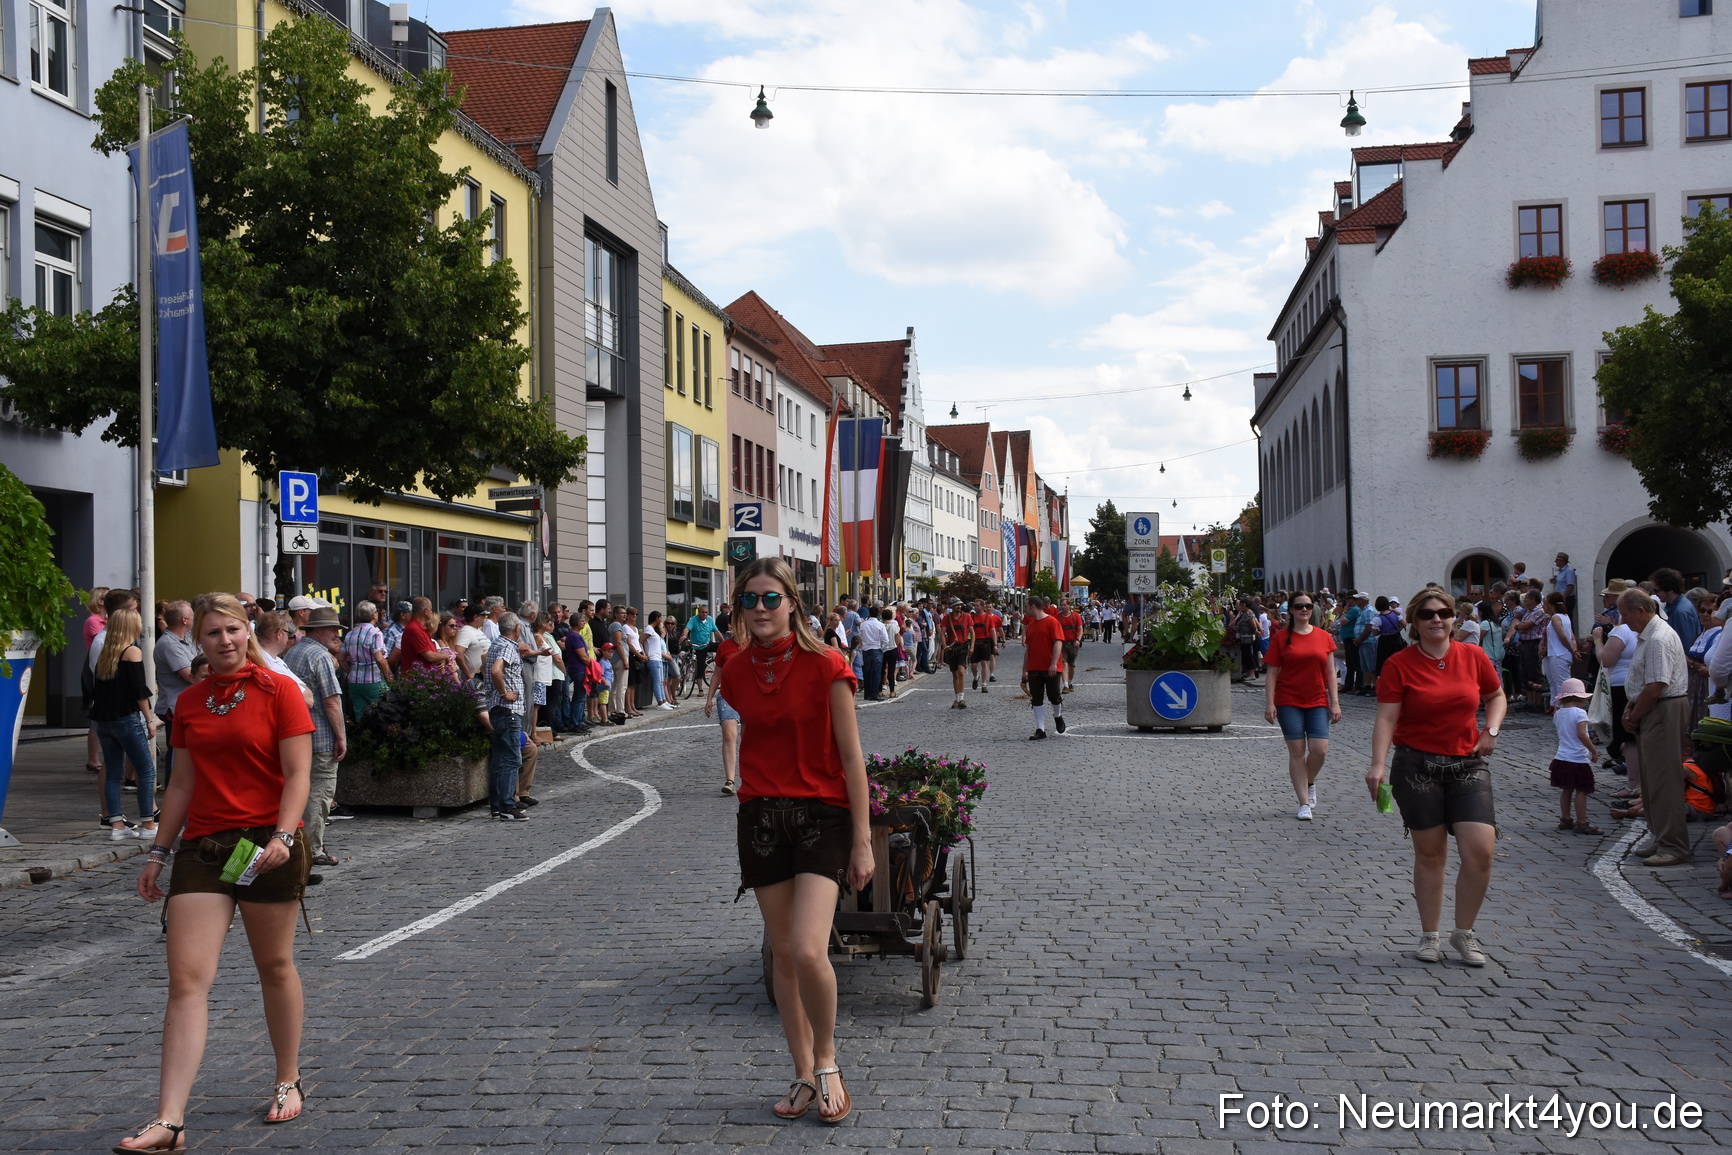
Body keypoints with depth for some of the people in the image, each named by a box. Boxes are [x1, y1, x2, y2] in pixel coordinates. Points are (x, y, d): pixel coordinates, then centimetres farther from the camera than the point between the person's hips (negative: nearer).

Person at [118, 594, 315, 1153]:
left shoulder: (278, 691, -4)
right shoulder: (189, 702, 11)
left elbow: (296, 775, -8)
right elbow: (182, 784, 16)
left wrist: (282, 837, -21)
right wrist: (158, 853, 14)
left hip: (267, 844, -4)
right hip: (202, 845, 4)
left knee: (274, 966, 9)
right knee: (187, 977, -6)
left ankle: (289, 1082, 29)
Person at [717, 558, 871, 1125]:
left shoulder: (824, 665, -10)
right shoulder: (736, 671, 5)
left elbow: (851, 757, -8)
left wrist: (862, 842, -9)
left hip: (822, 815, -5)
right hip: (761, 817, 5)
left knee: (808, 951, -18)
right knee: (782, 953, 9)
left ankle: (827, 1062, 7)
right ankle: (803, 1075, 24)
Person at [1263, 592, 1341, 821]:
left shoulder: (1324, 637, 6)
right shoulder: (1280, 637, 0)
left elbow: (1330, 673, 9)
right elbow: (1271, 673, 0)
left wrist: (1335, 702, 3)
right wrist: (1269, 703, -8)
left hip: (1318, 702, 2)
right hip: (1289, 702, -2)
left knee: (1319, 749, -9)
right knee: (1297, 751, -2)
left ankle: (1310, 783, 22)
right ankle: (1304, 803, 6)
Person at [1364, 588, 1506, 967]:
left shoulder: (1473, 656, 4)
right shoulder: (1399, 664, -4)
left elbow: (1497, 696, 20)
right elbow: (1386, 718, -10)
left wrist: (1491, 729, 2)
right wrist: (1378, 765, -21)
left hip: (1468, 765, 2)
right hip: (1417, 766, -2)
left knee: (1480, 850, -9)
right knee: (1430, 853, 5)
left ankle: (1463, 933, 10)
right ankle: (1429, 936, 20)